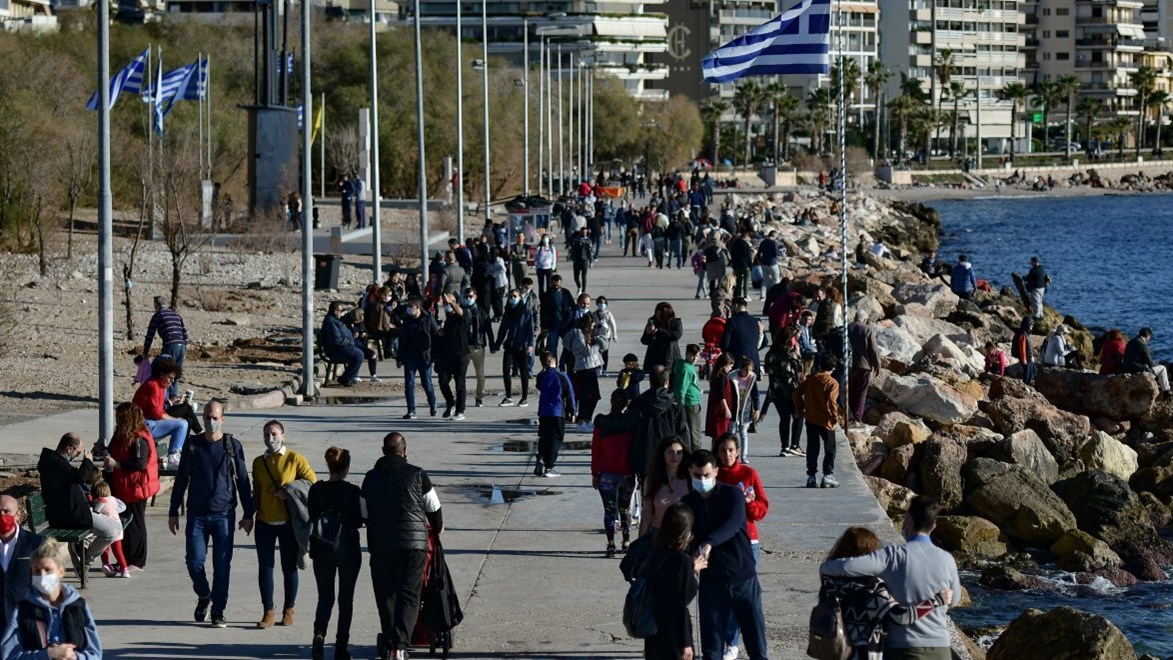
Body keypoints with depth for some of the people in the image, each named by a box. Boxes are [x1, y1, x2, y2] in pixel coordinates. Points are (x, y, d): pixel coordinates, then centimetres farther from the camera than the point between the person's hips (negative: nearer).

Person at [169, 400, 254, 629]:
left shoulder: (233, 446, 2)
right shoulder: (193, 445, 6)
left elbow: (243, 481, 6)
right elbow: (181, 480, 11)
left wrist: (248, 514, 4)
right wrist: (173, 512, 8)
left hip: (224, 515, -1)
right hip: (197, 514, 1)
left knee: (222, 565, -2)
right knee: (194, 560, -4)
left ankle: (218, 612, 6)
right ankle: (203, 596, 24)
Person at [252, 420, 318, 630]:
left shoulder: (294, 459, -4)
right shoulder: (259, 463, 8)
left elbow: (312, 481, -6)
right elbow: (257, 492, 15)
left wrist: (289, 491, -16)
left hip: (288, 522, -3)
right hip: (265, 522, 3)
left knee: (289, 567, 5)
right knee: (265, 567, 0)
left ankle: (288, 611, 17)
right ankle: (268, 613, 4)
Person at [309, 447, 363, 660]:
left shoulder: (316, 489, -4)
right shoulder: (352, 492, -12)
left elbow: (311, 517, 0)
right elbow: (358, 521, -7)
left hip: (322, 550, 2)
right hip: (348, 549, -2)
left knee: (325, 597, 11)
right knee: (346, 599, 8)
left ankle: (319, 633, -15)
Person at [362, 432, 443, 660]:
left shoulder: (371, 478, 7)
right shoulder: (417, 475, 0)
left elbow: (365, 514, 14)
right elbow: (434, 508, 9)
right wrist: (438, 529, 29)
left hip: (380, 545, 2)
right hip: (414, 542, -2)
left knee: (385, 596, 11)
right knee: (408, 595, -3)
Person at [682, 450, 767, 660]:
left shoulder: (732, 494, -6)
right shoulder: (688, 503, 5)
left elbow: (732, 524, -25)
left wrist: (708, 543, -42)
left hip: (743, 578, -3)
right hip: (711, 580, 3)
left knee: (755, 635, 1)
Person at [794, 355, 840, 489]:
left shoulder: (809, 379, 3)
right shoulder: (832, 383, -12)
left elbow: (797, 394, 4)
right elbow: (831, 401, -21)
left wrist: (800, 411, 16)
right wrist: (835, 417, -9)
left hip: (811, 419, 4)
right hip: (826, 421, -4)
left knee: (812, 448, 11)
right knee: (830, 449, 7)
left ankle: (811, 477, 10)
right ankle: (828, 475, 2)